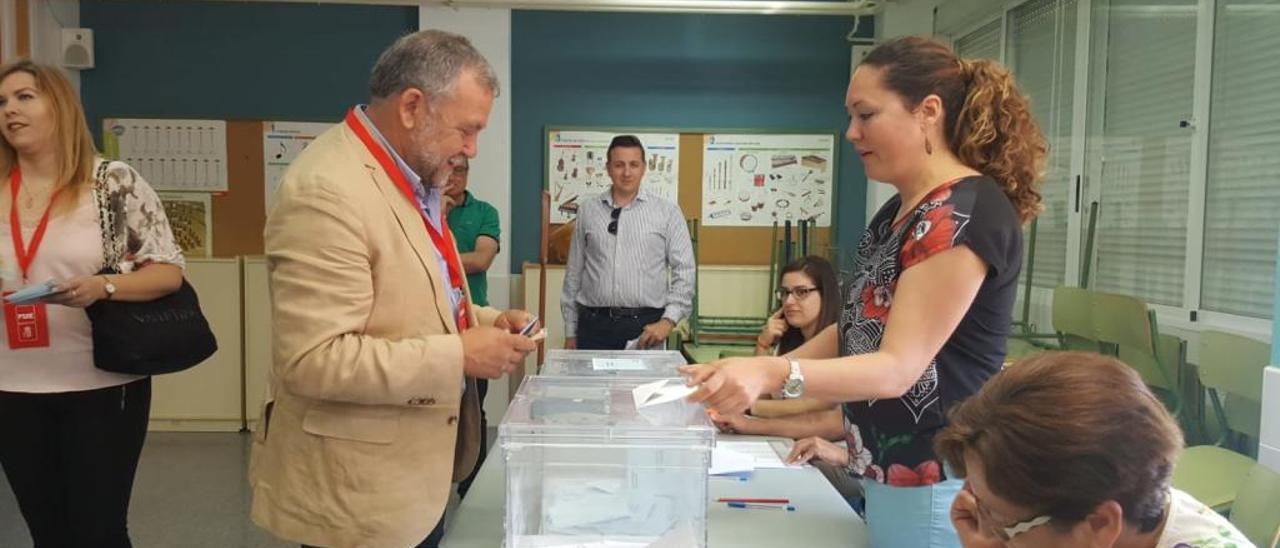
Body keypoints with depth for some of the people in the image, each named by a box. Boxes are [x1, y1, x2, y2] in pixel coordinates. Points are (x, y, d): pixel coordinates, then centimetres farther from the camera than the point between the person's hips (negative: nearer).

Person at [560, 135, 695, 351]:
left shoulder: (667, 212, 2)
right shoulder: (587, 210, 7)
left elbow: (684, 270, 0)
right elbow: (574, 272, 9)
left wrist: (668, 321, -10)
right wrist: (570, 331, 8)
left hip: (645, 326, -1)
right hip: (594, 324, 1)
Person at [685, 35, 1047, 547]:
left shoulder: (966, 212, -20)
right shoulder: (900, 210, 11)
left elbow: (898, 366, -25)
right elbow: (859, 327, 13)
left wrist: (774, 373, -38)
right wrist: (749, 375, 6)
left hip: (938, 484, -9)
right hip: (893, 474, 9)